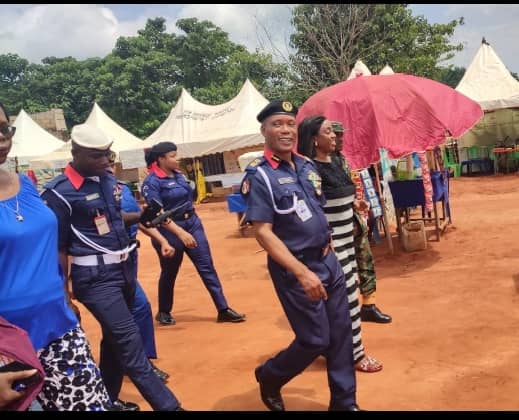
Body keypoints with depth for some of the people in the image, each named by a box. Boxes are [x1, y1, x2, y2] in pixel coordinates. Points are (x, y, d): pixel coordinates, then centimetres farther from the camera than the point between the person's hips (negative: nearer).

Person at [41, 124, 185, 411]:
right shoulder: (59, 193, -15)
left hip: (124, 268, 8)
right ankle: (167, 405, 1)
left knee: (115, 339, 18)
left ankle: (109, 399, 35)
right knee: (130, 343, -7)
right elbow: (58, 247, -12)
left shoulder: (108, 180, 7)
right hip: (95, 277, -8)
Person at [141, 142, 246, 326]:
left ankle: (223, 310, 4)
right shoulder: (151, 182, -14)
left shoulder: (178, 174, 7)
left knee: (207, 267, 1)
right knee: (169, 273, 10)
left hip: (193, 224, 6)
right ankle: (164, 312, 31)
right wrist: (180, 233, -29)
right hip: (170, 231, -6)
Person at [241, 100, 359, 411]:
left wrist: (327, 241, 8)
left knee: (341, 333, 11)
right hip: (293, 267, -7)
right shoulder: (259, 175, -15)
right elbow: (263, 233, -20)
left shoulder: (307, 166, 8)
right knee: (316, 339, 0)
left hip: (328, 260, 7)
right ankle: (269, 377, 27)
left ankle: (345, 402, 27)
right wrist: (302, 272, -25)